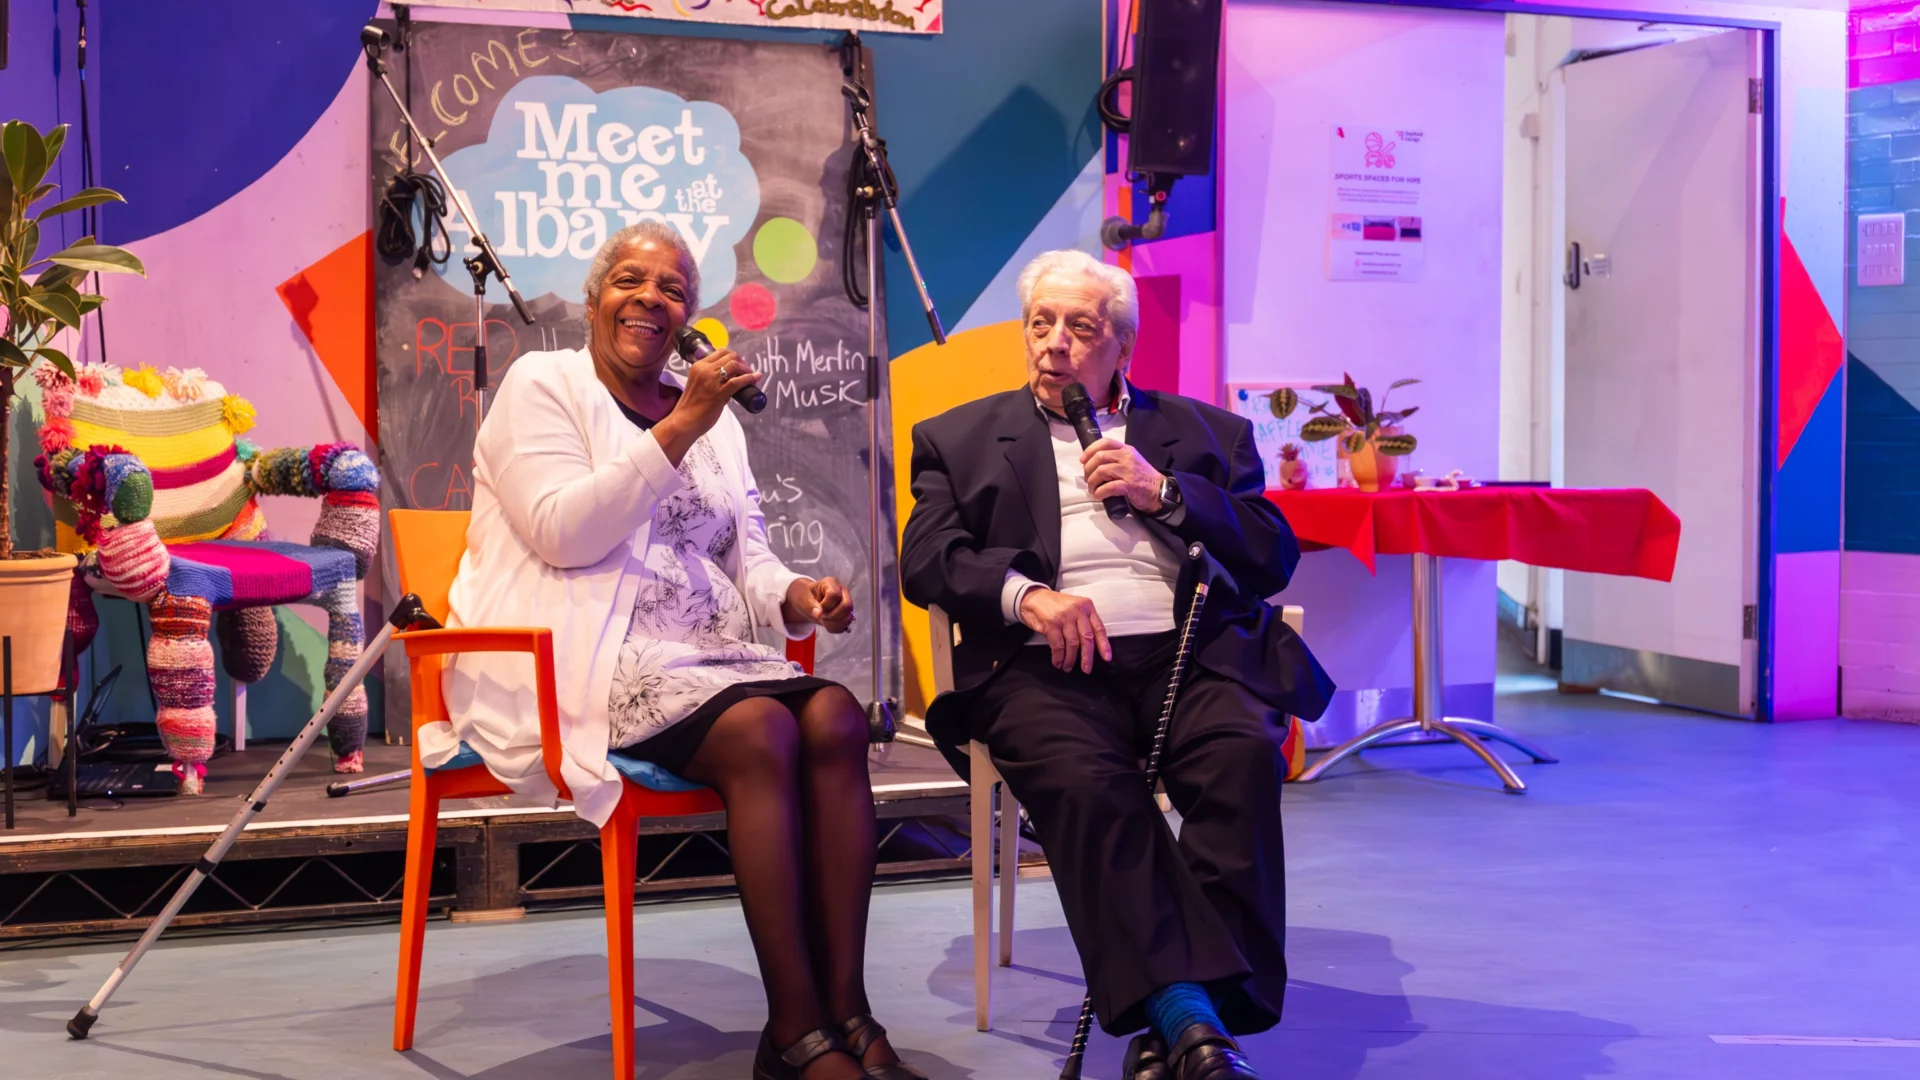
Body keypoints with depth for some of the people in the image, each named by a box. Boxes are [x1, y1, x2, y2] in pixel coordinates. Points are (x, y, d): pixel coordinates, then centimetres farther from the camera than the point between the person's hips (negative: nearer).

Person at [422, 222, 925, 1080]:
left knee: (836, 718, -23)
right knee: (762, 732, -30)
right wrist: (677, 430, -15)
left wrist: (794, 595, -6)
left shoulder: (713, 414, 21)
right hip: (588, 668, -6)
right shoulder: (541, 384, 4)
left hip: (705, 657, 6)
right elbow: (564, 533, -11)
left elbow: (745, 557, 18)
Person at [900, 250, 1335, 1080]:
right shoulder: (961, 438, 22)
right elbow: (925, 560, 6)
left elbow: (1273, 557, 13)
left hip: (1189, 652, 1)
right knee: (1084, 781, -34)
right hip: (1049, 668, -1)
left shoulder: (1204, 432, 23)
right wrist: (1025, 594, -13)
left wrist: (1162, 493, 0)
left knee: (1245, 754, -31)